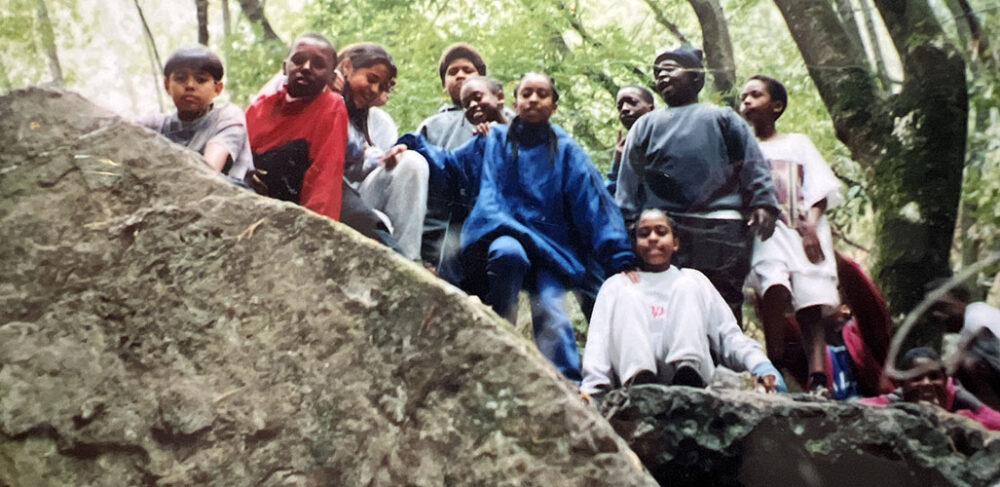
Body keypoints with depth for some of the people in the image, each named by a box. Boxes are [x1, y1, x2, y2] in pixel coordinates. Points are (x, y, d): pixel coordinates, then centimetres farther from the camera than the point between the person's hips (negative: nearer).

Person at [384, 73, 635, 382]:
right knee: (509, 252, -36)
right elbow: (449, 164, 25)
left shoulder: (566, 152, 16)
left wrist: (621, 260, 1)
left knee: (549, 305, -26)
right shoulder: (492, 141, 20)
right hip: (497, 237, -1)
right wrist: (412, 145, 6)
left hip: (548, 246, 1)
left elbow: (596, 206, 10)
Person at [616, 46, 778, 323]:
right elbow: (629, 180, 18)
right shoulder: (646, 125, 25)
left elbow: (753, 164, 10)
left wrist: (763, 203, -4)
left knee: (725, 300, -4)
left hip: (721, 228, -1)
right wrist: (625, 224, 7)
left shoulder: (722, 118, 21)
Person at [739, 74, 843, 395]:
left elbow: (820, 190, 9)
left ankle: (818, 380, -23)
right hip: (765, 230, 0)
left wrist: (810, 225, -8)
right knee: (774, 288, -28)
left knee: (811, 303, -13)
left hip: (805, 233, 1)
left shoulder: (798, 143, 21)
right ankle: (775, 367, -23)